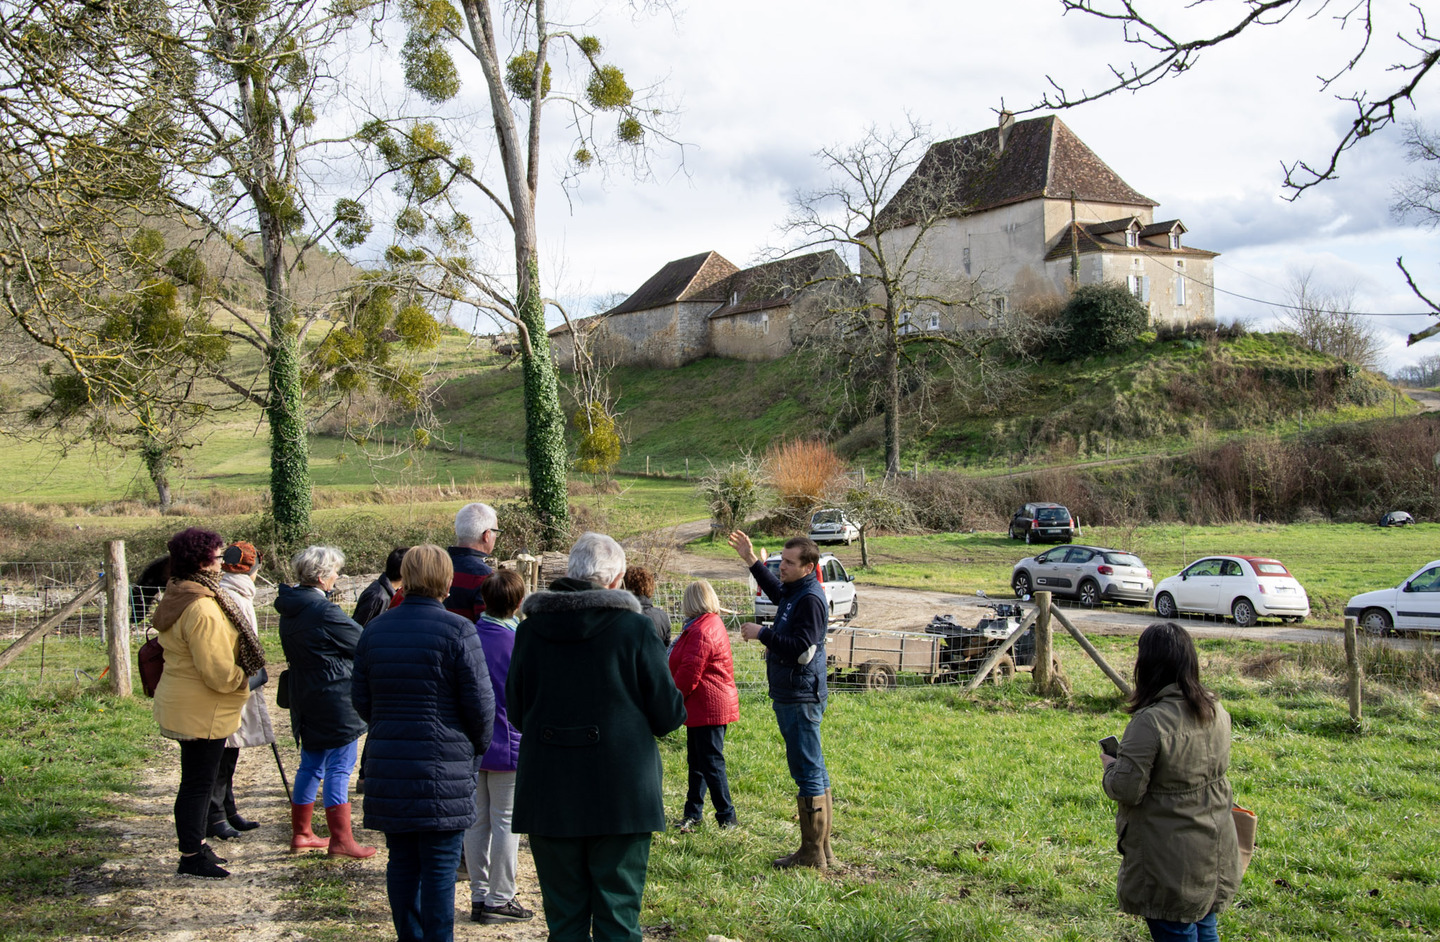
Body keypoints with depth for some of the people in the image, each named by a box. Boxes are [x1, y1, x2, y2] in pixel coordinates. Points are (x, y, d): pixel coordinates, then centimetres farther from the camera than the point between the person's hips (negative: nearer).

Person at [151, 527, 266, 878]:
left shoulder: (176, 598, 9)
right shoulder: (202, 608, -25)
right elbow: (217, 670, -25)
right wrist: (242, 681, -7)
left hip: (184, 705, 10)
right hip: (201, 712, -10)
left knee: (198, 779, 20)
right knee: (198, 782, 0)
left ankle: (196, 845, 31)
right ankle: (192, 856, 9)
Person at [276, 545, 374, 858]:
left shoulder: (289, 609, 7)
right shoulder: (324, 611, -20)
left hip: (305, 700, 9)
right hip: (335, 701, -9)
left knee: (310, 766, 18)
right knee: (339, 768, -2)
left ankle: (300, 834, 25)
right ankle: (341, 840, 3)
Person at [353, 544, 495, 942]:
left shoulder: (374, 630, 6)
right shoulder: (456, 630, -11)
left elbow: (360, 698, 10)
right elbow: (480, 702, -10)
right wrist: (478, 745, 8)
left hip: (388, 768, 5)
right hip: (443, 768, -5)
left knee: (402, 861, 13)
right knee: (440, 866, 1)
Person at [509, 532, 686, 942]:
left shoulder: (531, 630, 1)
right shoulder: (634, 628, -9)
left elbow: (515, 713, 9)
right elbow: (669, 714, -5)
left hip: (549, 796, 3)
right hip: (621, 796, -3)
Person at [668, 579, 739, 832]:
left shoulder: (701, 631, -19)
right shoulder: (713, 623, 16)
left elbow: (689, 672, -21)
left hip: (707, 708, -11)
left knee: (711, 763, -4)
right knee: (697, 761, 16)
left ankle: (726, 818, 2)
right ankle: (692, 813, 23)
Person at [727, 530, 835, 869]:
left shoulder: (810, 599, -18)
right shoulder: (794, 592, 13)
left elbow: (802, 651, -25)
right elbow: (776, 591, 38)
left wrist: (762, 634, -18)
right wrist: (751, 560, 34)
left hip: (801, 698, -11)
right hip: (790, 697, 11)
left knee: (807, 772, -6)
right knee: (813, 772, 14)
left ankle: (812, 854, 0)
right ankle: (822, 850, 22)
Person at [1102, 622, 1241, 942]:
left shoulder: (1150, 722, -25)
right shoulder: (1216, 710, 0)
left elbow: (1127, 789, -23)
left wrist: (1110, 765, -1)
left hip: (1171, 862, -8)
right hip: (1213, 851, 8)